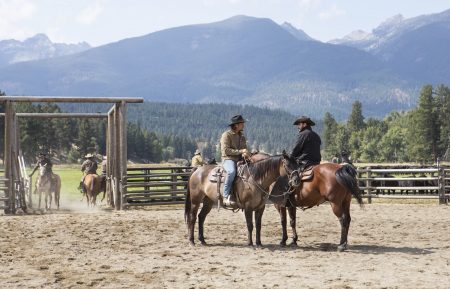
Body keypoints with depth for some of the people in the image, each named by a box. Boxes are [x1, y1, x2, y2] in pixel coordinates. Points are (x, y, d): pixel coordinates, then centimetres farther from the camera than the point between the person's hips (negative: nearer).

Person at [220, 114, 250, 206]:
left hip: (240, 160, 7)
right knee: (232, 171, -39)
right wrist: (240, 151, -16)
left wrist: (245, 154, -6)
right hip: (228, 159, -7)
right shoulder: (226, 135, -5)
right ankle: (226, 196, -33)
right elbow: (225, 150, -14)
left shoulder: (241, 136, 18)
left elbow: (244, 149, 20)